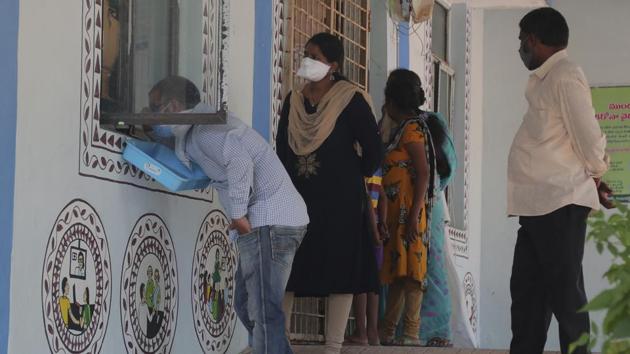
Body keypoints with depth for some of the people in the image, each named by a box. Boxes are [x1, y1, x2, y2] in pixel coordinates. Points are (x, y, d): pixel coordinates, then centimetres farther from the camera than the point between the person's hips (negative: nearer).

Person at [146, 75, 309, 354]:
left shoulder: (203, 130, -11)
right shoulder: (203, 128, 19)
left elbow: (240, 161, -25)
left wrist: (238, 214, -21)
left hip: (269, 222, -11)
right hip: (266, 222, 11)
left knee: (264, 313, -12)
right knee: (247, 305, 16)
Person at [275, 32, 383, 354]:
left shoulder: (351, 101, -7)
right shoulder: (294, 101, 8)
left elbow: (374, 150, -3)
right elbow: (282, 152, 12)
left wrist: (352, 178, 9)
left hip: (340, 203, -4)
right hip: (298, 200, 4)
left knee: (340, 271, -1)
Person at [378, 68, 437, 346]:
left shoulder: (412, 128, -8)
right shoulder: (400, 130, 20)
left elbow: (423, 173, -16)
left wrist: (414, 215, -23)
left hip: (409, 211, -9)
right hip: (396, 212, 9)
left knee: (410, 270, -10)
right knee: (396, 271, 10)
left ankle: (411, 333, -11)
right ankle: (387, 332, 13)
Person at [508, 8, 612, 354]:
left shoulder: (565, 77, -12)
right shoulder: (545, 80, 18)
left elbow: (589, 137, -15)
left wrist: (595, 177, 2)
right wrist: (592, 180, 14)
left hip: (559, 205, -10)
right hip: (538, 206, 10)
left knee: (564, 294, -6)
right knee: (526, 290, 12)